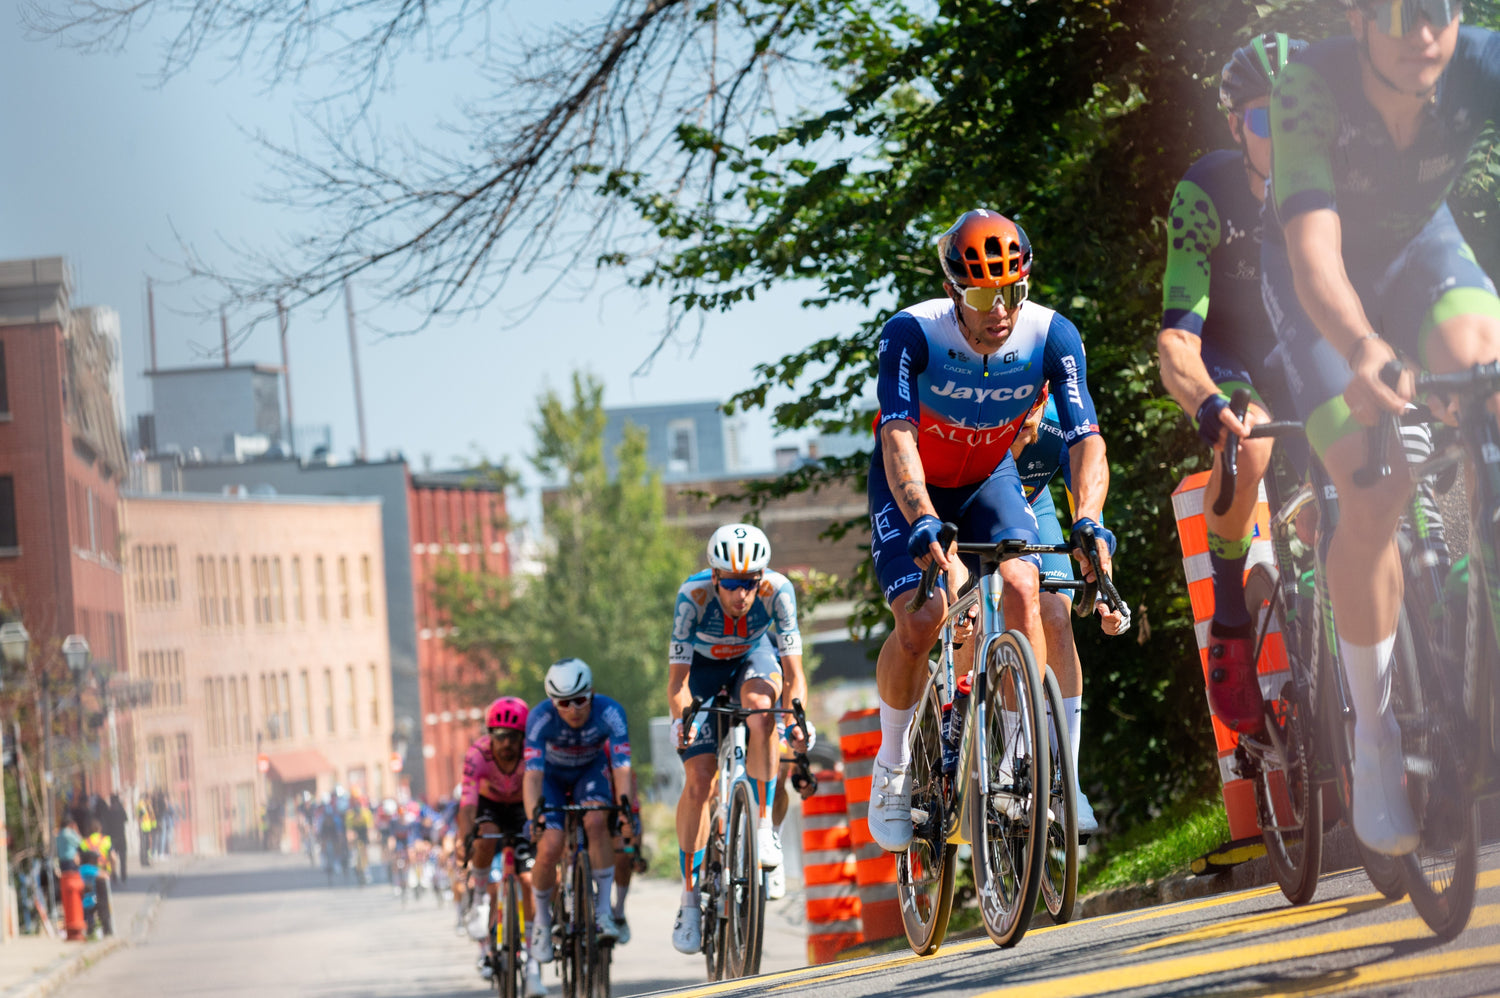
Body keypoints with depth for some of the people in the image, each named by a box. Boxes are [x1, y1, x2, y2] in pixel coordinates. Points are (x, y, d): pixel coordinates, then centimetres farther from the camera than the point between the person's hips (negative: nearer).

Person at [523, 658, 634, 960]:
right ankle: (542, 921, 6)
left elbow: (622, 766, -36)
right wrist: (533, 814, -53)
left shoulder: (609, 712, -30)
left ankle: (604, 909, -21)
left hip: (591, 771, 0)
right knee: (549, 848, -19)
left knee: (596, 822, -30)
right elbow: (533, 772, -38)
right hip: (553, 776, 0)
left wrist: (626, 806, -51)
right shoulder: (541, 717, -32)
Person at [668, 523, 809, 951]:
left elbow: (793, 671, -32)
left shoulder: (777, 590, -33)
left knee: (760, 708, -36)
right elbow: (678, 677, -32)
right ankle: (690, 897, -1)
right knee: (699, 779, -12)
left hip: (753, 657, 0)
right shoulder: (694, 595, -34)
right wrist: (681, 719, -50)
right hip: (703, 664, 0)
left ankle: (763, 824, -20)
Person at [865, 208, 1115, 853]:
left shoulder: (1052, 336, -25)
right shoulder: (911, 334, -31)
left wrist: (1089, 522, -48)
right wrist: (923, 524, -56)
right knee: (921, 618, -21)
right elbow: (898, 438, -40)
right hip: (911, 485, -2)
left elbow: (1086, 440, -30)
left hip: (989, 478, 2)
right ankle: (893, 765, 2)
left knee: (1021, 588, -24)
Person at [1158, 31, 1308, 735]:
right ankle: (1230, 624, -20)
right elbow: (1176, 340, -33)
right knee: (1248, 445, -36)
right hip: (1228, 355, -4)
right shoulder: (1205, 194, -26)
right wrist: (1207, 403, -55)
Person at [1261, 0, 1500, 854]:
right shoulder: (1312, 87, -35)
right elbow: (1313, 254, -43)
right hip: (1327, 287, -2)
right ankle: (1375, 733, -1)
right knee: (1373, 498, -17)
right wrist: (1362, 351, -63)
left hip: (1419, 247, 2)